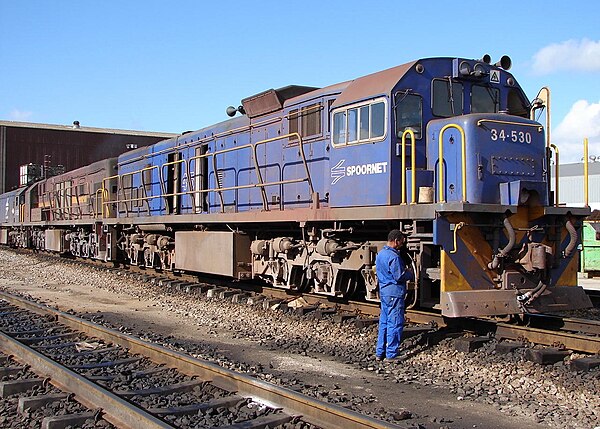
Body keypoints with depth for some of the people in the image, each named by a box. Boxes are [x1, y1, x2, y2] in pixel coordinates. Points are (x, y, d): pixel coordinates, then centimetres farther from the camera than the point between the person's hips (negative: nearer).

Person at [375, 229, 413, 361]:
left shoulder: (380, 254, 12)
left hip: (383, 292, 9)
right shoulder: (393, 257, -19)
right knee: (395, 324, -2)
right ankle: (391, 355, 2)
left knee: (384, 323, 14)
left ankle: (380, 353, 19)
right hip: (395, 293, -9)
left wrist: (404, 270, 16)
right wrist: (409, 273, 1)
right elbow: (399, 277, -20)